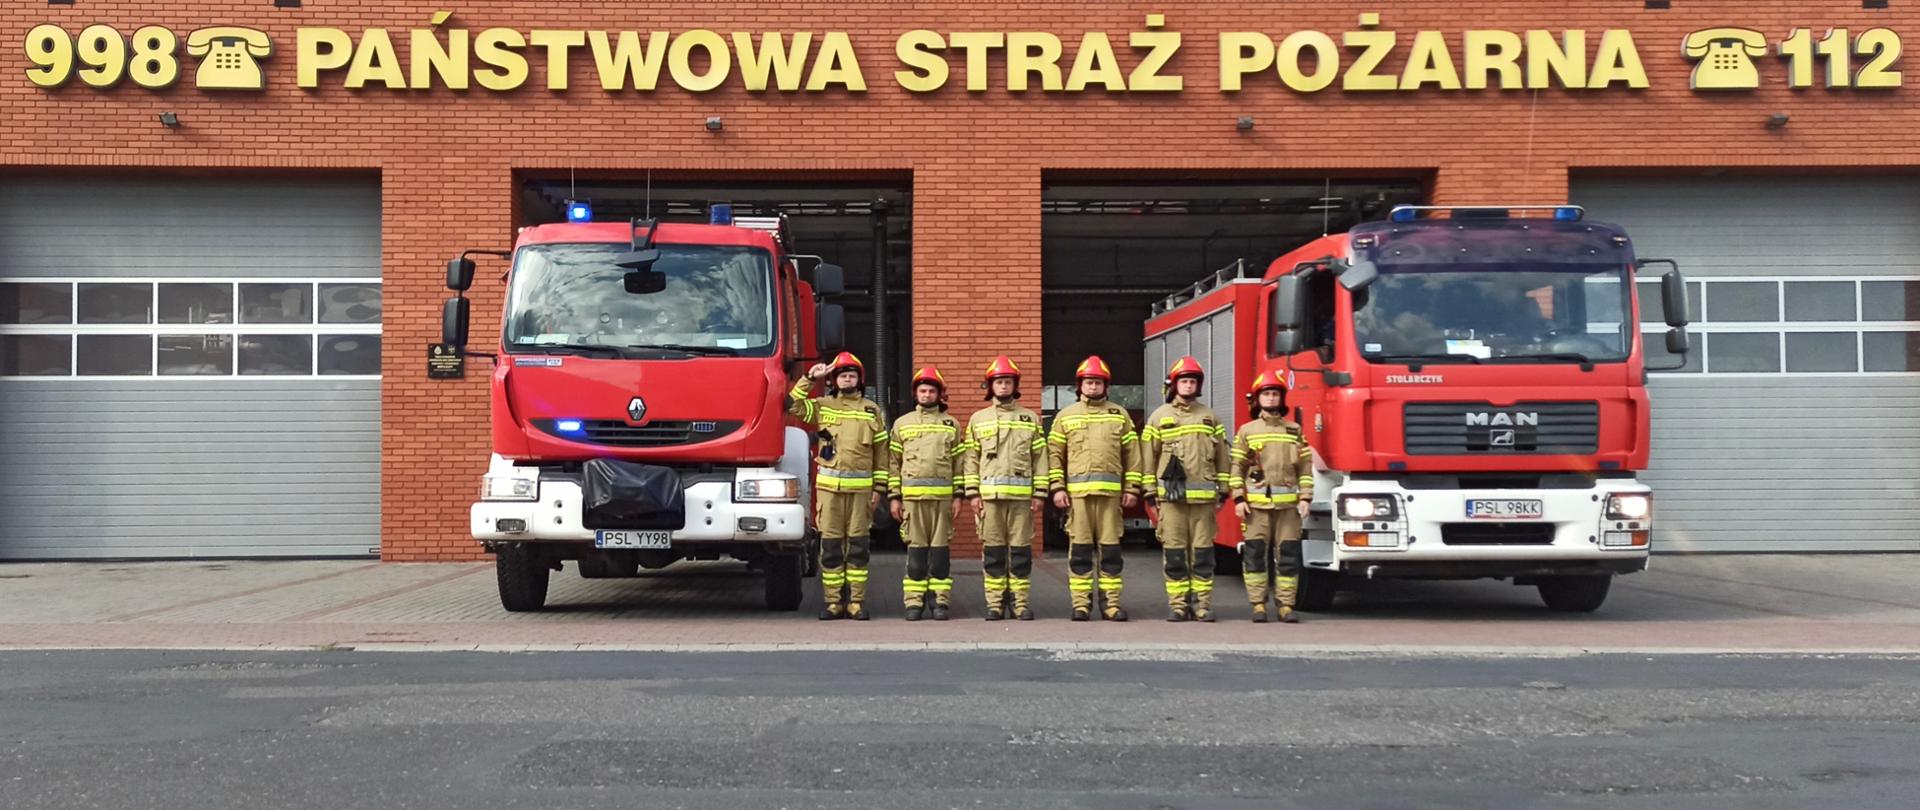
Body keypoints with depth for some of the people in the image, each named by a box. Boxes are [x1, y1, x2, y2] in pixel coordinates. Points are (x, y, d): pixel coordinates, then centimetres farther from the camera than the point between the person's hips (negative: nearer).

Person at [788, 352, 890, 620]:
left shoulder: (871, 410, 10)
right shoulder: (822, 406, 9)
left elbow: (881, 451, 10)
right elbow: (793, 405, -3)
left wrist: (879, 488, 5)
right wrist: (810, 379, -7)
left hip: (861, 487, 0)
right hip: (828, 486, 0)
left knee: (858, 545, 1)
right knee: (830, 545, 0)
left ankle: (856, 602, 5)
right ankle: (833, 602, 6)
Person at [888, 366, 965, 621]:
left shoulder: (951, 425, 11)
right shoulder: (902, 424, 11)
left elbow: (959, 463, 9)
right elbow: (894, 462, 9)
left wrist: (958, 496, 2)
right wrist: (894, 497, 3)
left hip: (943, 495, 0)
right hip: (912, 495, 0)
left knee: (941, 548, 0)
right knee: (916, 549, 0)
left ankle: (940, 601, 4)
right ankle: (914, 602, 4)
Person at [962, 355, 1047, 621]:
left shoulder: (1030, 419, 10)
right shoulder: (978, 419, 12)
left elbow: (1040, 458, 8)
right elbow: (971, 458, 9)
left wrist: (1040, 493, 1)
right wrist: (973, 493, 1)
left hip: (1022, 494, 0)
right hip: (989, 493, 0)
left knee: (1021, 548, 0)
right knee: (992, 550, 1)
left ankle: (1020, 602, 6)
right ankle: (995, 602, 6)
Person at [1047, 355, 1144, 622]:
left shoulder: (1119, 415, 12)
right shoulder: (1065, 416, 11)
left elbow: (1132, 453, 11)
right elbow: (1054, 454, 9)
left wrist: (1132, 488, 4)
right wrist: (1057, 488, -1)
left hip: (1110, 491, 0)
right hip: (1077, 491, 0)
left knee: (1110, 548, 1)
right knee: (1079, 549, 0)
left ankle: (1111, 602, 5)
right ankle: (1081, 604, 4)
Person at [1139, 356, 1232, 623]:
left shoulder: (1209, 417, 12)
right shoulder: (1159, 417, 7)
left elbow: (1222, 457, 13)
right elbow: (1148, 456, 5)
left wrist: (1222, 490, 8)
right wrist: (1151, 492, 0)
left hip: (1203, 496, 1)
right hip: (1171, 495, -1)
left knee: (1202, 551, 1)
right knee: (1174, 552, -1)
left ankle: (1202, 603, 5)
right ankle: (1178, 604, 4)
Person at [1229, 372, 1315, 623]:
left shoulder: (1294, 430, 11)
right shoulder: (1247, 431, 7)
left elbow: (1305, 467, 9)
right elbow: (1237, 467, 4)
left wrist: (1305, 497, 0)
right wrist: (1238, 499, -4)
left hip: (1288, 505, 1)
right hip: (1256, 504, -1)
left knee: (1288, 555, 0)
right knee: (1255, 554, -1)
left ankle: (1285, 605, 6)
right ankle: (1258, 605, 6)